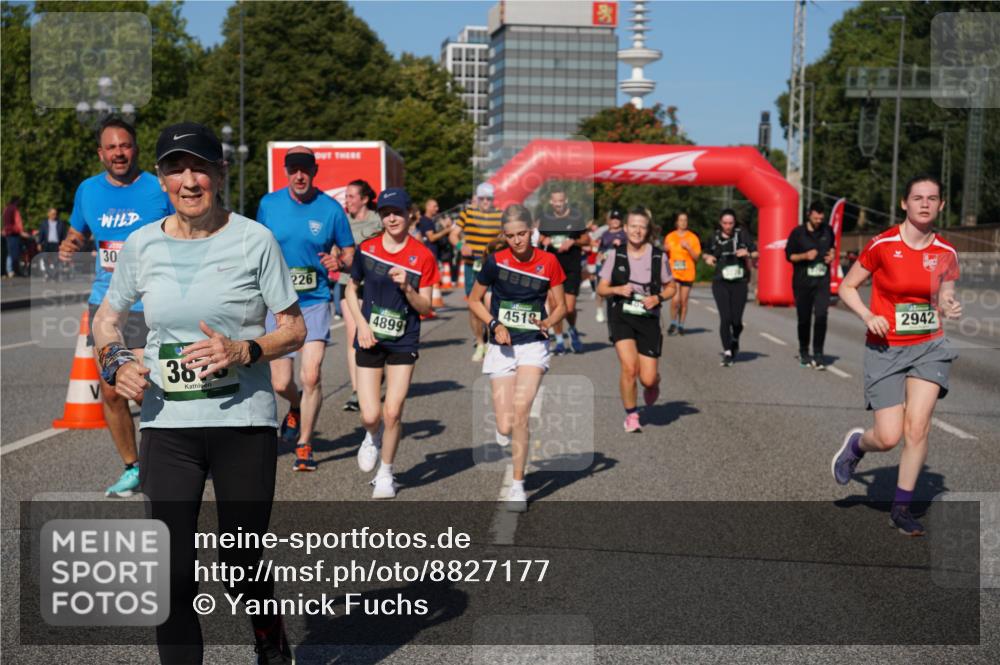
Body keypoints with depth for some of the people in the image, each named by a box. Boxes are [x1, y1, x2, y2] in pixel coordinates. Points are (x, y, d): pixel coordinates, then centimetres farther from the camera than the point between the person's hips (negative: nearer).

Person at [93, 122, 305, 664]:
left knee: (241, 568, 8)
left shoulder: (253, 240, -4)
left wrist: (243, 351, -18)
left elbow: (294, 329, 1)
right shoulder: (141, 245, 3)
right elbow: (106, 318, 17)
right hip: (167, 426, 2)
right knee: (172, 575, -2)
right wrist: (114, 363, -4)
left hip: (244, 421, -2)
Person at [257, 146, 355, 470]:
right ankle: (296, 408, 40)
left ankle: (304, 444, 6)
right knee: (280, 384, 3)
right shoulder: (269, 204, 1)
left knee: (311, 376, -13)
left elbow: (349, 251, 5)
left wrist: (338, 261, -17)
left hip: (315, 301, -2)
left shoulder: (331, 208, -4)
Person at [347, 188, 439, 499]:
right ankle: (372, 437, 33)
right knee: (371, 415, -5)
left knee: (392, 414, -5)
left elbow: (425, 307, -2)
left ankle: (385, 474, 17)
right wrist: (361, 324, -1)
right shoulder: (367, 249, 0)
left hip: (403, 343, -1)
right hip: (370, 340, 1)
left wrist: (407, 287, -20)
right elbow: (352, 289, 12)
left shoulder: (422, 255, -4)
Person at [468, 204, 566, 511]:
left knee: (521, 410, -20)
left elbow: (561, 306, 7)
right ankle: (505, 427, 38)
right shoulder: (495, 261, -4)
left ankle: (518, 486, -8)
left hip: (533, 346, -1)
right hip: (502, 347, 1)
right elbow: (474, 301, 7)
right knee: (505, 427, -3)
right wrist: (494, 325, -10)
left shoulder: (548, 262, -2)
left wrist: (547, 321, -15)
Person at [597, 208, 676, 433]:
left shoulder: (658, 256, 0)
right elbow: (601, 288, 6)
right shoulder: (615, 254, 0)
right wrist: (617, 289, -15)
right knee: (629, 367, -20)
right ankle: (631, 415, 3)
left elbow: (671, 287, 11)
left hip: (648, 319, 1)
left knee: (648, 379, -3)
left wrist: (658, 298, -9)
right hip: (621, 316, -1)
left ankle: (653, 385, 37)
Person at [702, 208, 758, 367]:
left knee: (736, 320, -1)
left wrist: (748, 254, -17)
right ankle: (727, 353, 1)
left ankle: (735, 340, 33)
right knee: (725, 318, -10)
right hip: (720, 283, 1)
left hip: (739, 283, -1)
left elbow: (756, 253, 4)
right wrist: (708, 258, -1)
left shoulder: (742, 234, 0)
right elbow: (707, 254, 22)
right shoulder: (715, 237, 6)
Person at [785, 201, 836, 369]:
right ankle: (803, 352, 27)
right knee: (804, 318, 7)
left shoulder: (828, 231, 6)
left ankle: (818, 355, -8)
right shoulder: (798, 233, -4)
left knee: (821, 316, -12)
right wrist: (805, 256, -16)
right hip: (803, 281, -1)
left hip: (822, 281, 1)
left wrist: (831, 255, 2)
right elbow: (789, 255, 0)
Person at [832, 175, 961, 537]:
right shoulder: (882, 245, -9)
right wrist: (869, 317, -16)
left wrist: (951, 307, -10)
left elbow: (944, 299, 13)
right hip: (885, 349, -2)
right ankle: (856, 443, 31)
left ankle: (901, 508, 9)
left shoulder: (946, 252, 1)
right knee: (888, 438, -6)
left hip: (929, 347, 3)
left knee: (917, 428, -9)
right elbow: (847, 287, 0)